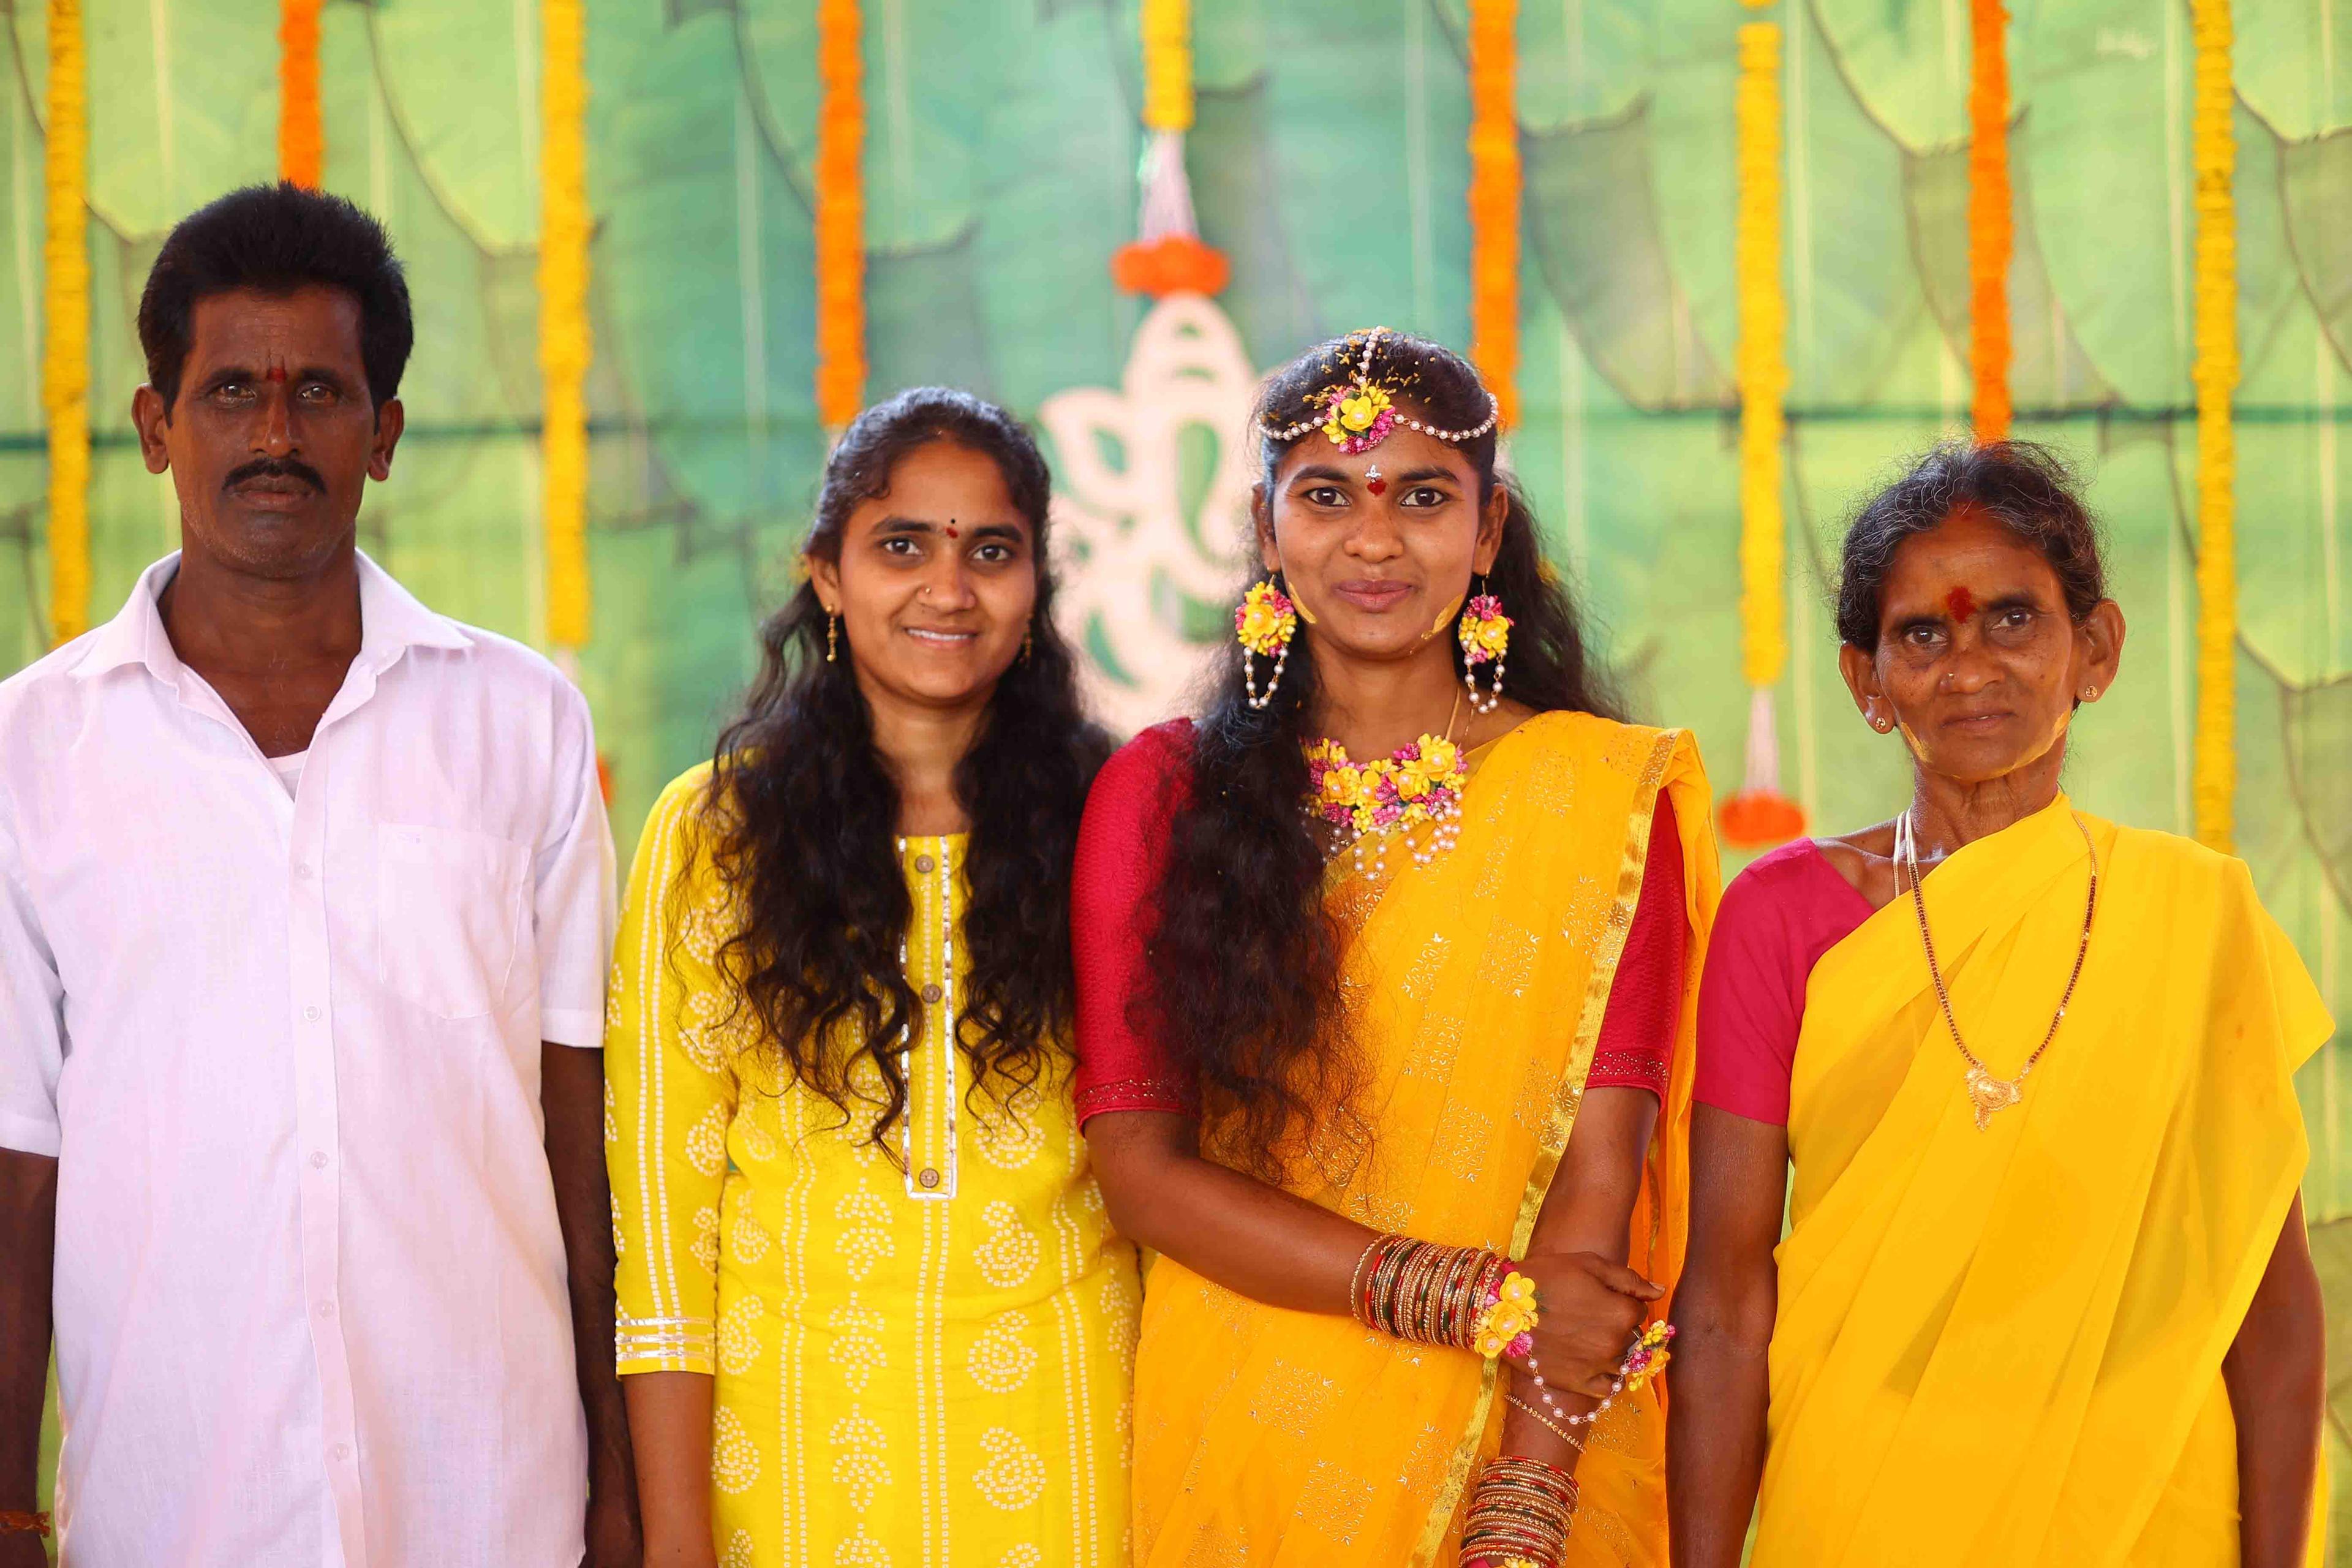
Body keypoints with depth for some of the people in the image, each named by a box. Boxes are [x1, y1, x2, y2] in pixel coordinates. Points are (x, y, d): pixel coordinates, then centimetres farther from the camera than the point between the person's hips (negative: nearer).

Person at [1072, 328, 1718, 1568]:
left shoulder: (1609, 796, -3)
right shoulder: (1158, 793, 0)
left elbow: (1597, 1175, -10)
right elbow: (1138, 1166, -7)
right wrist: (1479, 1300, -16)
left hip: (1537, 1458, -1)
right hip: (1237, 1452, 1)